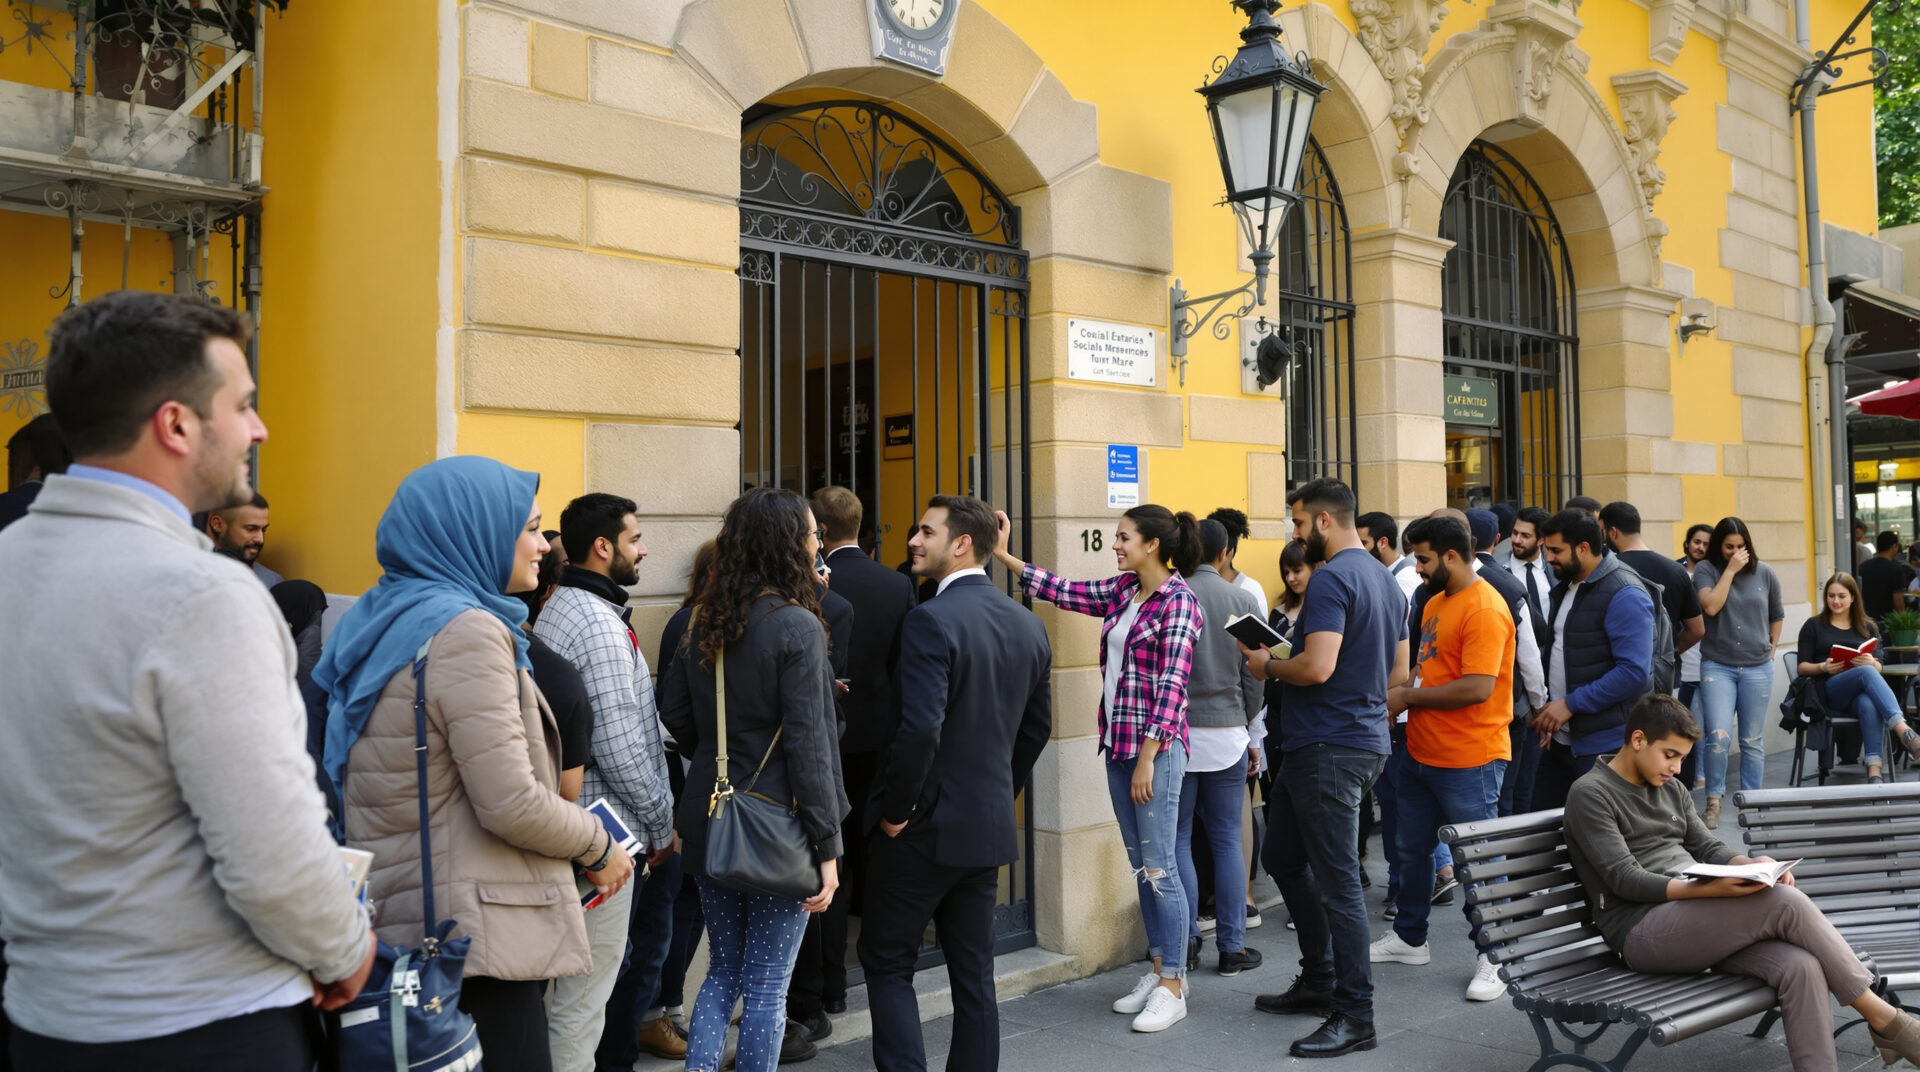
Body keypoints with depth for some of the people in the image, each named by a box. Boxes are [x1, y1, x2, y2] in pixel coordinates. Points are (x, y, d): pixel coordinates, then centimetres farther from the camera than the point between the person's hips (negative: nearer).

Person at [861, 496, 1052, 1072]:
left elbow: (920, 729, -26)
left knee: (887, 963, 9)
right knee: (973, 971, 14)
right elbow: (1037, 726, 13)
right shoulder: (1028, 625, 6)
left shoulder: (931, 620, -18)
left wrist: (894, 811, -13)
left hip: (925, 828, -7)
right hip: (990, 827, 7)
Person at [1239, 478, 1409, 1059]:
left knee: (1337, 880, -3)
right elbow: (1398, 675, 19)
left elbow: (1317, 666, -25)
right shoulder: (1386, 580, 15)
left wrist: (1269, 667, -8)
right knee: (1284, 858, 20)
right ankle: (1319, 982, 29)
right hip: (1366, 736, 10)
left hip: (1327, 749, -10)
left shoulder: (1331, 579, -16)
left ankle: (1354, 1016, 5)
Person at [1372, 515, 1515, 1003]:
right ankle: (1409, 938, 34)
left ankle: (1493, 957, 17)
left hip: (1469, 760, -9)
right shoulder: (1435, 602, 12)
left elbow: (1478, 688, -25)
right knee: (1412, 848, 19)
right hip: (1421, 752, 10)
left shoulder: (1484, 609, -18)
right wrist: (1402, 694, 3)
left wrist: (1409, 697, -17)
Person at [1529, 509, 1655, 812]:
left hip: (1604, 742, -8)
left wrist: (1571, 704, -20)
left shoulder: (1624, 595, -16)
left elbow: (1634, 671, -23)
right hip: (1561, 738, 9)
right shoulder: (1564, 588, 13)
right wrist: (1549, 708, 8)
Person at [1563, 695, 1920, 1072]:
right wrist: (1710, 889, -27)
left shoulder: (1671, 789, 19)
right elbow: (1626, 881, -14)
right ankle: (1880, 1016, -10)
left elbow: (1707, 848, 16)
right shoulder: (1590, 795, -6)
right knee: (1784, 902, -24)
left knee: (1801, 966, -23)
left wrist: (1753, 865, -8)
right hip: (1642, 931, -7)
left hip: (1698, 920, 7)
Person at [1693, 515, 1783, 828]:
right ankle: (1713, 802, -1)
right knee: (1718, 736, -14)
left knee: (1752, 741, 8)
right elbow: (1711, 606, -18)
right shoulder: (1705, 570, -2)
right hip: (1718, 666, -2)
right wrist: (1730, 570, -16)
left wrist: (1771, 650, 15)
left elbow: (1777, 615, 18)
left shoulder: (1764, 573, 5)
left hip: (1757, 668, 2)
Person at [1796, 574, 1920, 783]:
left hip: (1863, 692, 2)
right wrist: (1823, 667, -12)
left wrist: (1871, 662, -10)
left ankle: (1874, 771, -49)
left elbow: (1878, 667, 15)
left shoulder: (1867, 627, 24)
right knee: (1866, 672, -37)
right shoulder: (1814, 626, 17)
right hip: (1830, 690, -2)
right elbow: (1803, 667, 10)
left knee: (1869, 705, -39)